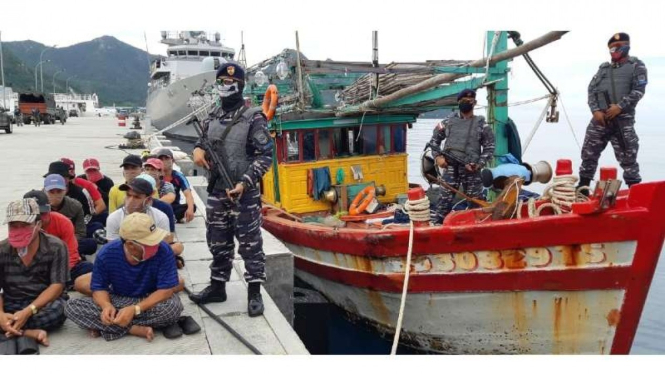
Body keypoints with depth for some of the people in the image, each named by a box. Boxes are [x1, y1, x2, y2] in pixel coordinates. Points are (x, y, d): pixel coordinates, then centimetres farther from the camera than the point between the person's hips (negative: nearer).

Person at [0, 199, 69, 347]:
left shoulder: (55, 247, -11)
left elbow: (57, 286, -14)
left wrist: (28, 311, -26)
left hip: (44, 304, -2)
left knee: (58, 309, -36)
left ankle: (14, 331, -23)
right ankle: (30, 333, -27)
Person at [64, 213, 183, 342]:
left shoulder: (163, 251, -24)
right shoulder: (106, 254, -17)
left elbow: (166, 289, -23)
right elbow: (99, 288, -7)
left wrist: (135, 309, -34)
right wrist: (106, 305, -30)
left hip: (151, 301, -2)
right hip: (117, 300, 2)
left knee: (174, 307, -36)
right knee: (72, 307, -19)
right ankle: (136, 329, -23)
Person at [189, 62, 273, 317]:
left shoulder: (253, 118, -9)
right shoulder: (213, 117, 10)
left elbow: (265, 156, -13)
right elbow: (205, 140, 24)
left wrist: (244, 183, -21)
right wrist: (198, 149, -1)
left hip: (244, 194, -6)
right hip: (217, 192, 6)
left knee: (250, 244, 1)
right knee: (218, 243, 15)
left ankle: (254, 293, 12)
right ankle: (217, 287, 29)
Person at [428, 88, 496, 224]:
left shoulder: (481, 124, 4)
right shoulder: (448, 121, 9)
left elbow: (489, 147, 4)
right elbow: (434, 140, 16)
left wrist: (479, 164, -9)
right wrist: (438, 156, 2)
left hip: (471, 170, -1)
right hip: (450, 168, 1)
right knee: (445, 199, -2)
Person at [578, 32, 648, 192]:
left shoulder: (636, 66, 8)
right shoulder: (603, 68, 20)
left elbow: (638, 91, -3)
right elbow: (591, 90, 10)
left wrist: (620, 106, -15)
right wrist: (596, 110, -6)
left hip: (623, 120, -4)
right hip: (599, 119, 4)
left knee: (627, 157, -2)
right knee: (589, 153, 4)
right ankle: (583, 188, 14)